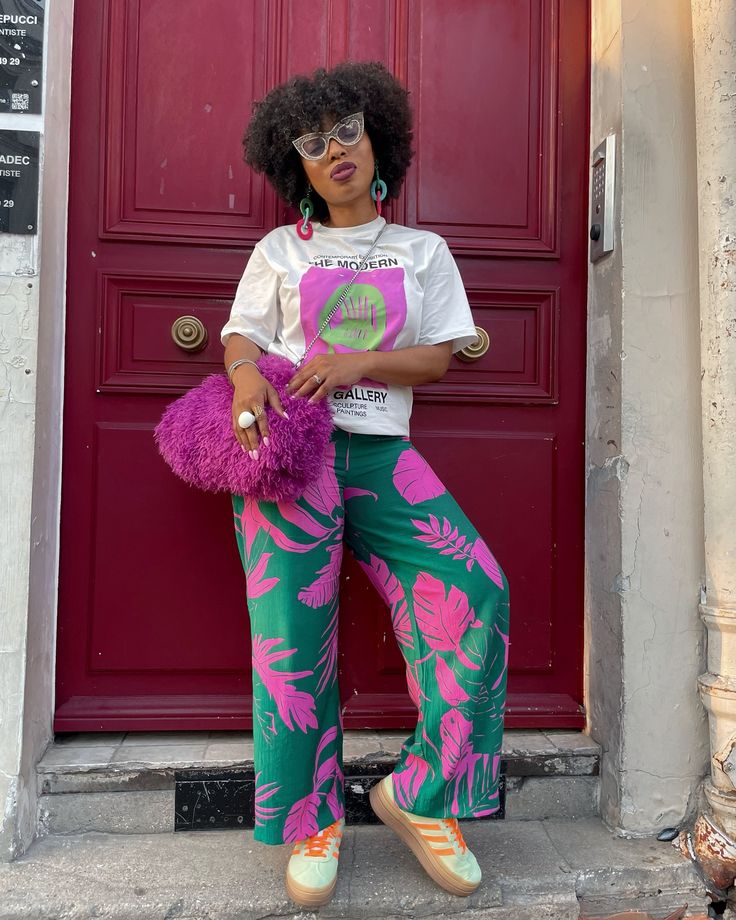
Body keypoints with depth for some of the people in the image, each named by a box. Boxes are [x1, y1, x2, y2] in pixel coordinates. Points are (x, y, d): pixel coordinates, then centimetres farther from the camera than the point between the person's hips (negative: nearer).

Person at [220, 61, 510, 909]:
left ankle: (420, 795, 1)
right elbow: (241, 336, 10)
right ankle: (314, 821, 12)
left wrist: (359, 363, -10)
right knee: (292, 629, -7)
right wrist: (246, 376, -13)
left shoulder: (422, 252, 17)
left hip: (380, 453, 1)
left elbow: (438, 356, 7)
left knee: (476, 593, -15)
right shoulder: (280, 251, 16)